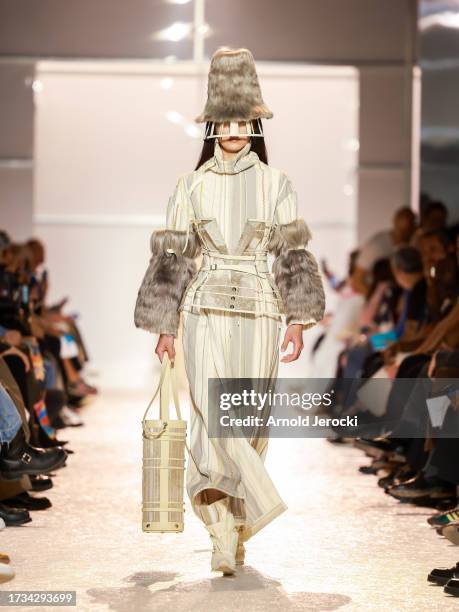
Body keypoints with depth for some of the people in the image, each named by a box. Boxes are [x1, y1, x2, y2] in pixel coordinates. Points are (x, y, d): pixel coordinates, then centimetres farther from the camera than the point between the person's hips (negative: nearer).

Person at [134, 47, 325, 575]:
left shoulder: (275, 183, 5)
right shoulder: (192, 185, 5)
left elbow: (293, 255, 4)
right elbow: (171, 257, 7)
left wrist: (298, 320, -4)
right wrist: (165, 326, 4)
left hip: (260, 315, 1)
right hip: (207, 313, 0)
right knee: (214, 415, -20)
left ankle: (231, 533, 14)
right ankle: (259, 503, -22)